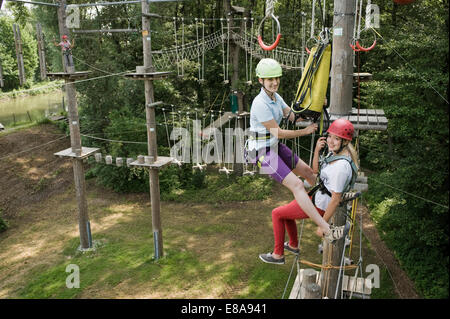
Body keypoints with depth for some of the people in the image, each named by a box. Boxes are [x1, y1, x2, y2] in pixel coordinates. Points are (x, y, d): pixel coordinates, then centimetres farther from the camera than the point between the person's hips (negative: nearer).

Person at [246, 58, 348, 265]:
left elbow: (294, 116, 6)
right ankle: (326, 230, -19)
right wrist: (306, 131, -13)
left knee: (307, 171, 21)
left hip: (275, 147, 10)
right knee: (297, 185, -19)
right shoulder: (260, 104, -25)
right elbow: (278, 132, -22)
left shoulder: (275, 97, 4)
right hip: (263, 153, -10)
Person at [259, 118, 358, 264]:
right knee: (286, 211, 26)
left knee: (277, 213, 3)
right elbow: (316, 171, 9)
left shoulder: (342, 166, -33)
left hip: (321, 205, -9)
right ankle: (293, 245, 44)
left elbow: (336, 200, -28)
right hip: (319, 196, 9)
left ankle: (278, 255, 19)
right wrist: (317, 150, -8)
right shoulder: (335, 152, -4)